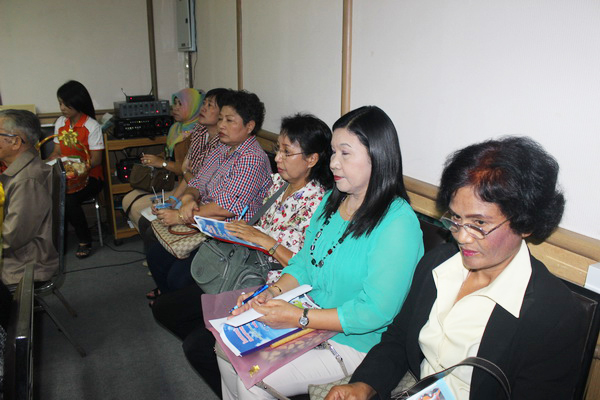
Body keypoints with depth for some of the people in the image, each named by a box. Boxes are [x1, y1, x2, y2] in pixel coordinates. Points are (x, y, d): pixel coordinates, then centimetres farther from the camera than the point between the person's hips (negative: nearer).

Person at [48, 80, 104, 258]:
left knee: (69, 200, -32)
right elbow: (57, 151, 15)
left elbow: (96, 160, -11)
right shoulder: (60, 123, 11)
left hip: (89, 176, -5)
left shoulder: (92, 126, -8)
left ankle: (85, 240, -6)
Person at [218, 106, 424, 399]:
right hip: (308, 318, 8)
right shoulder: (332, 200, 5)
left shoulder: (399, 223, -22)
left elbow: (375, 312, -24)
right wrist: (273, 293, -8)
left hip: (353, 342, -7)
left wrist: (298, 318, -24)